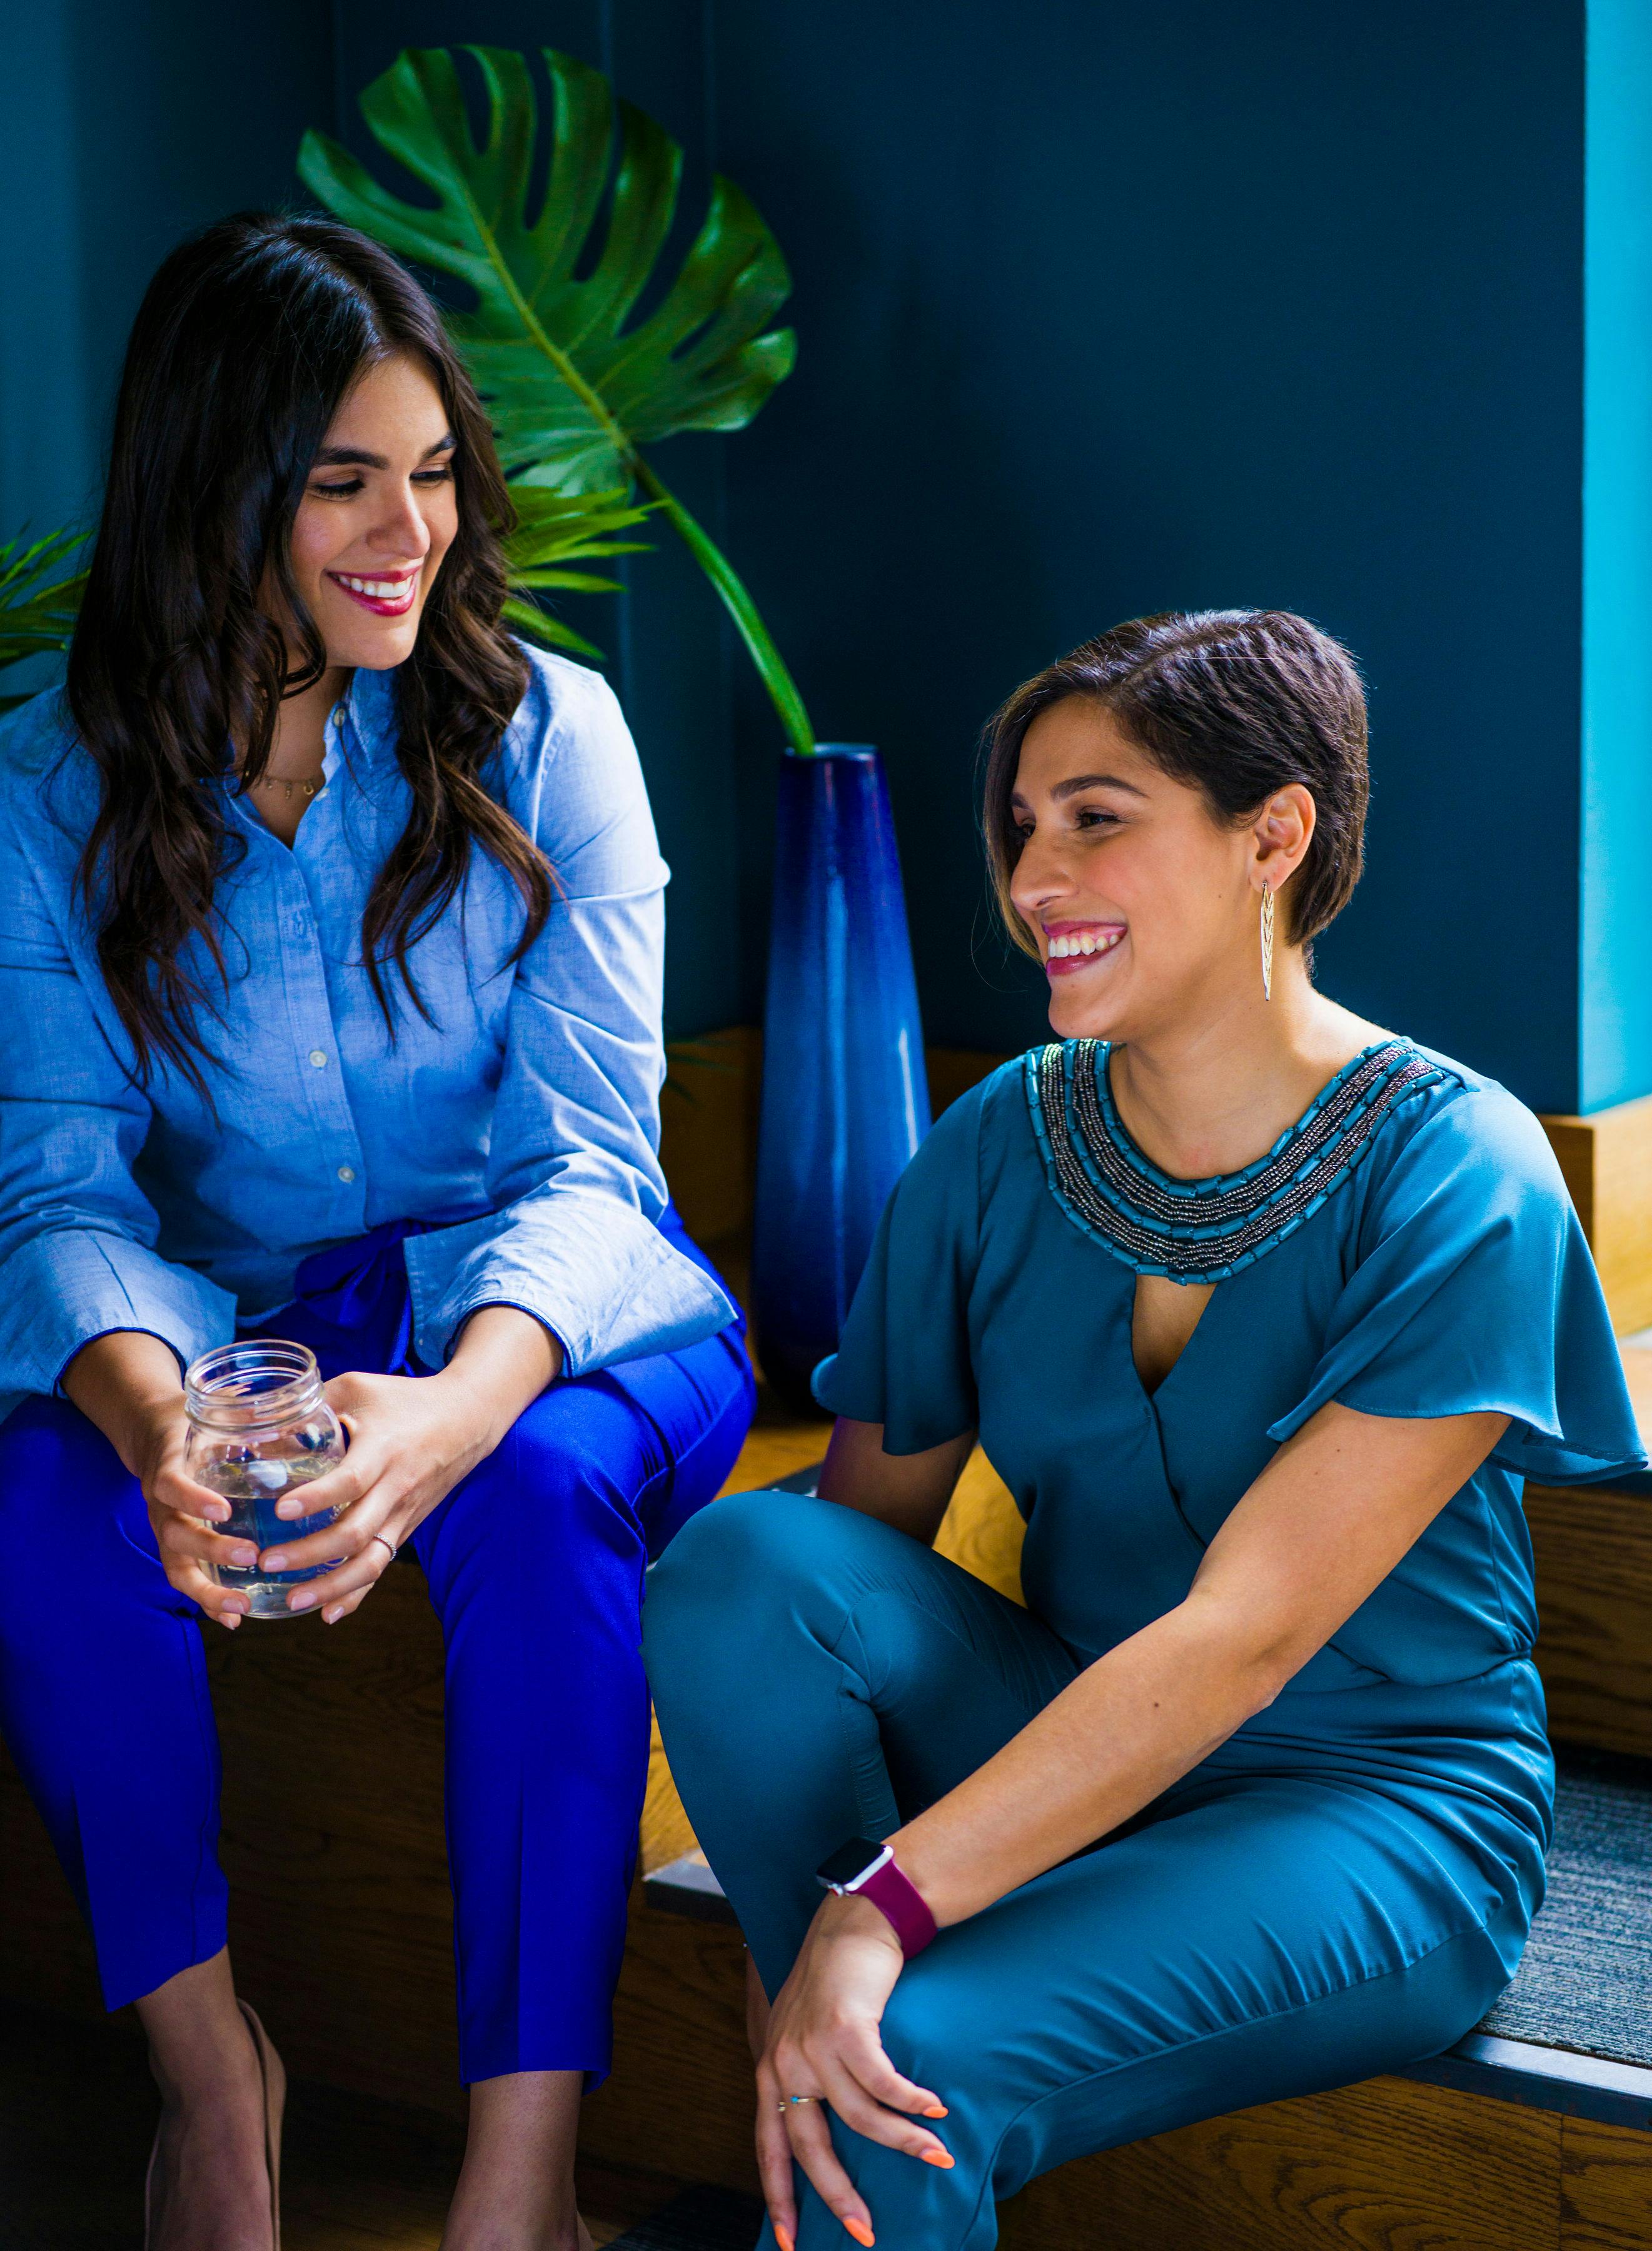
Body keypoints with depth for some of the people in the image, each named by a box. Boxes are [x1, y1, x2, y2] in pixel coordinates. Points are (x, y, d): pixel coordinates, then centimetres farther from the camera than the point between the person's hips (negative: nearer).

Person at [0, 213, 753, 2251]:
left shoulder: (539, 737, -6)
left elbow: (585, 1161, -13)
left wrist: (459, 1409, -36)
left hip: (553, 1323, -1)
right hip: (233, 1328, 1)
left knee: (540, 1494, -35)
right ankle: (208, 2066, -8)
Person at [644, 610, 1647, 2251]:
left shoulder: (1455, 1179, -16)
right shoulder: (999, 1148, -1)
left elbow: (1246, 1634, -23)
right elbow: (860, 1537, -1)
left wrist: (882, 1903, -29)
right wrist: (796, 1966, -15)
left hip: (1375, 1809, -5)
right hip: (1074, 1755, 5)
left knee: (908, 2068, -30)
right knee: (743, 1556, -22)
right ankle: (834, 2053, -10)